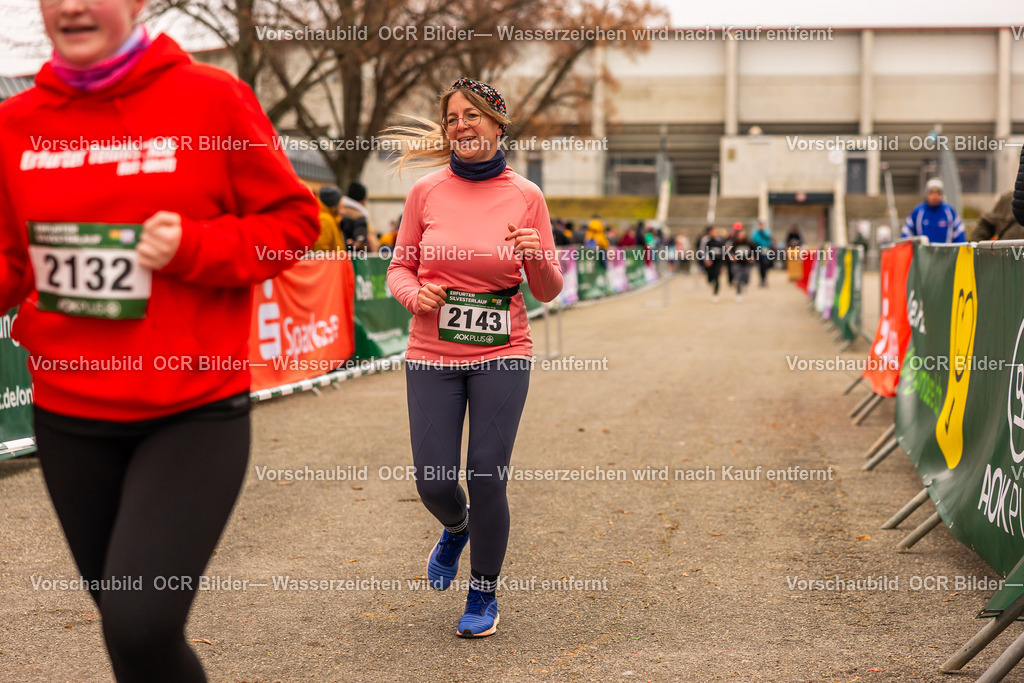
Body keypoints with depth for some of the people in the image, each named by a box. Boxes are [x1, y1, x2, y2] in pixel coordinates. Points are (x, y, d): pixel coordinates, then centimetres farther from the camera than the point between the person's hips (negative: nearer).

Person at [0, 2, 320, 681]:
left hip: (193, 413, -4)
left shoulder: (211, 98, -8)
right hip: (68, 418, 5)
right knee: (125, 621, 16)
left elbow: (293, 219, -2)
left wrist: (193, 247, -18)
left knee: (140, 625, -17)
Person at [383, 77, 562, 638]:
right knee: (432, 482, 0)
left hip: (501, 357, -1)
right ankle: (456, 528, 39)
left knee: (486, 479, -4)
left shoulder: (525, 197, -1)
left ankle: (484, 594, 20)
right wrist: (414, 294, -12)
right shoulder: (426, 192, 1)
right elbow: (400, 267, 10)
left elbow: (548, 291, 3)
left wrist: (536, 257, -18)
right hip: (432, 355, 1)